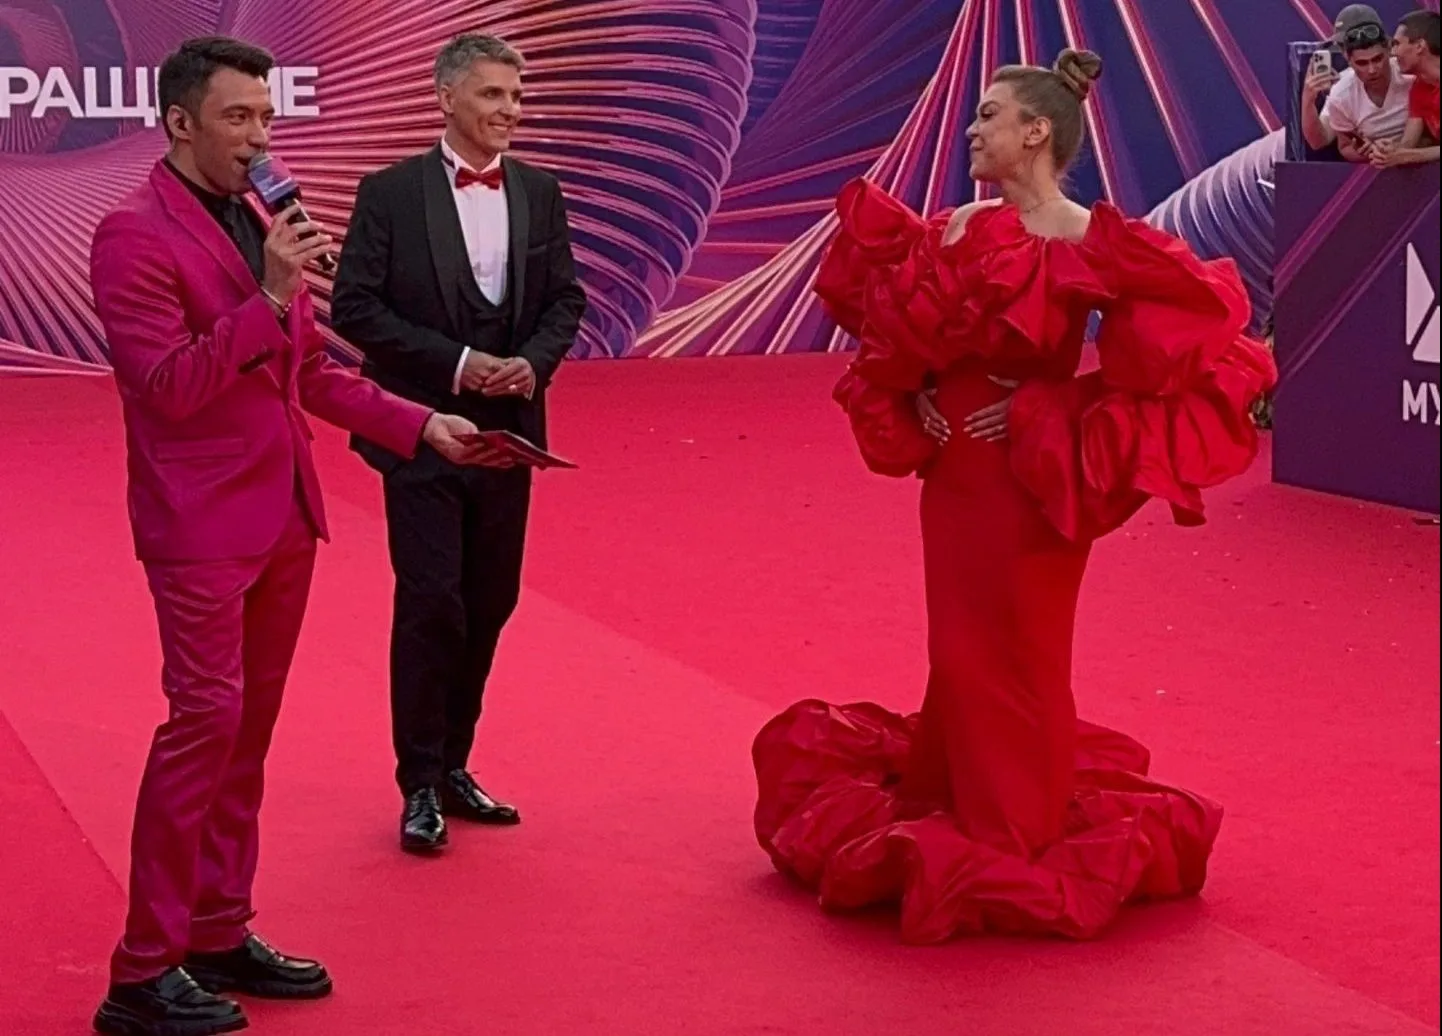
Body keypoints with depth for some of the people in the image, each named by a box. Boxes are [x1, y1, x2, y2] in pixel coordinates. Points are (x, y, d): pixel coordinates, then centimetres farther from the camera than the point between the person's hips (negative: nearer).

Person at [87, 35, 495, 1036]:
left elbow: (314, 371, 18)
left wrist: (421, 424, 10)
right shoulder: (135, 236, -11)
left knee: (250, 726, 11)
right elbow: (167, 384, -19)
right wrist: (269, 297, -23)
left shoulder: (259, 224, 14)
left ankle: (220, 935, 21)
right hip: (201, 522, -8)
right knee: (208, 717, -11)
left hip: (284, 514, 8)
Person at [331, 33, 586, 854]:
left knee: (489, 604, 10)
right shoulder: (391, 193, -7)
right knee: (431, 603, -5)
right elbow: (355, 307, -10)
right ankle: (421, 785, 6)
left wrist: (534, 361, -11)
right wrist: (457, 363, -16)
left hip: (507, 432, 5)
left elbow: (565, 298, 9)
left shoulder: (540, 193, 6)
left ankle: (453, 765, 24)